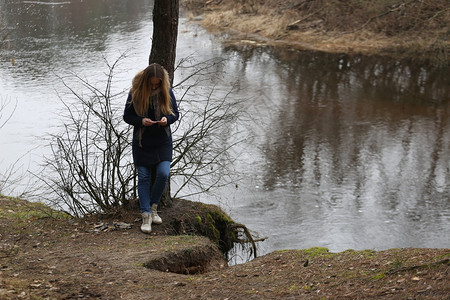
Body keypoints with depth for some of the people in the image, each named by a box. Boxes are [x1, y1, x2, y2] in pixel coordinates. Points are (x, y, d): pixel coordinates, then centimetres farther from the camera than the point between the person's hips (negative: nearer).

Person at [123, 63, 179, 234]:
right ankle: (146, 216, 5)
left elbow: (175, 113, 5)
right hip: (142, 142, -1)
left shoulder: (167, 92, -4)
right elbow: (127, 116, -1)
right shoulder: (135, 93, -7)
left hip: (163, 141, 1)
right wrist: (141, 121, -20)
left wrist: (167, 119, -18)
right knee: (143, 178, -1)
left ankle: (153, 207, 12)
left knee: (163, 174, -12)